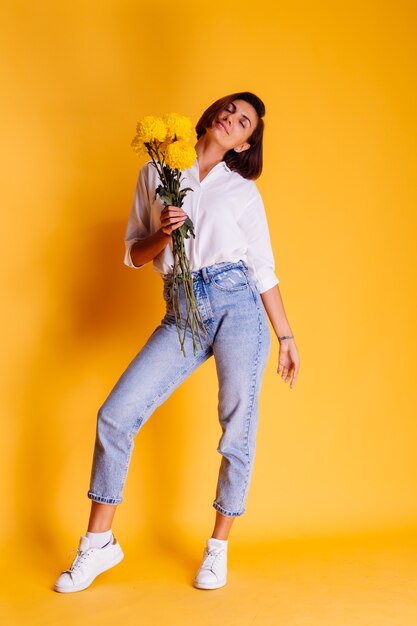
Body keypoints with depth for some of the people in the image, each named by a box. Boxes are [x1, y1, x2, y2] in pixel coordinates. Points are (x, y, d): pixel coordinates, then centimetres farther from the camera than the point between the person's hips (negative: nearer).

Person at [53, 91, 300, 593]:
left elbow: (264, 270, 11)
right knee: (115, 415, -8)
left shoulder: (244, 192, 10)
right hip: (181, 314, 1)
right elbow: (134, 255, 14)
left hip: (237, 304, -1)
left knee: (237, 429, -1)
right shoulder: (155, 174, 13)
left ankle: (218, 547, 20)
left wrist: (286, 336, 9)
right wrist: (162, 233, -7)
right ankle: (99, 543, 9)